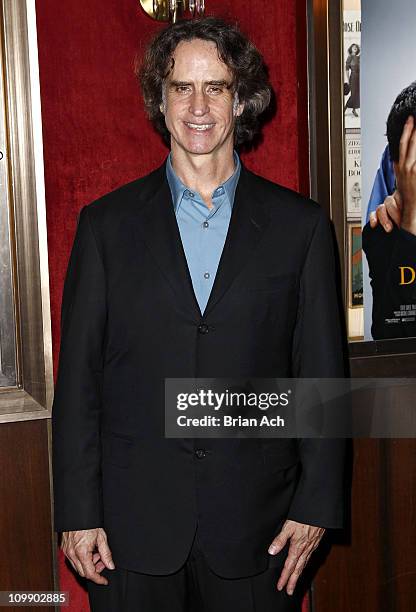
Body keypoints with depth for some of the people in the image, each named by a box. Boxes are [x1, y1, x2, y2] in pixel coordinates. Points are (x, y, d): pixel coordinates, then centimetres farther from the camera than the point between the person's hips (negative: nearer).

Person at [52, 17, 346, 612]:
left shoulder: (301, 224, 1)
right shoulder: (107, 223, 1)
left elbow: (323, 375, 2)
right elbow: (78, 379, 0)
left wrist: (317, 505, -2)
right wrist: (78, 513, -3)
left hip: (257, 524, 0)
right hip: (133, 523, 0)